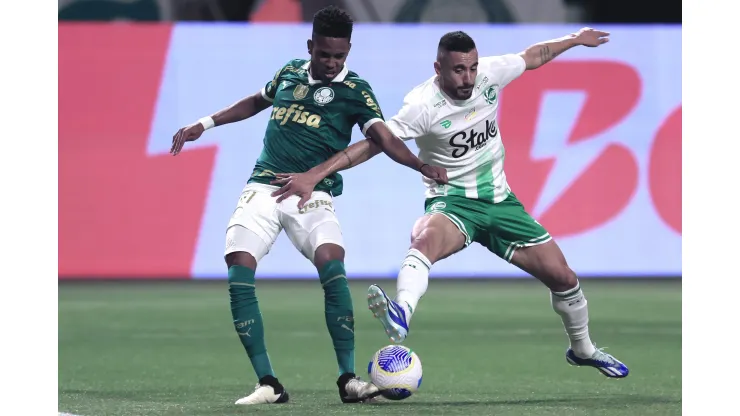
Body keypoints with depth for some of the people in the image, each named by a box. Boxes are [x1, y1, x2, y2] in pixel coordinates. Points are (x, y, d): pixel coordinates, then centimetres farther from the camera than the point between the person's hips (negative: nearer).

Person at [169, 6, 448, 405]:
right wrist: (205, 124, 27)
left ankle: (348, 379, -20)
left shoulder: (354, 89, -1)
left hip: (312, 194, -3)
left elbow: (383, 137, -14)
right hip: (262, 189, 3)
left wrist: (420, 165, -32)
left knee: (333, 267, -26)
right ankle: (268, 384, -9)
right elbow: (257, 102, 30)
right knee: (239, 276, -14)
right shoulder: (290, 72, 10)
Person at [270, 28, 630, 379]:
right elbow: (373, 143, -26)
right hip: (452, 201, -5)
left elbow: (534, 56, 14)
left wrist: (574, 39, 28)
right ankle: (401, 314, -68)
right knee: (426, 236, -42)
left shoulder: (491, 73, -7)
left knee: (562, 277, 6)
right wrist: (313, 175, -34)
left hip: (499, 200, 5)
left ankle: (583, 350, 34)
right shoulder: (423, 104, -21)